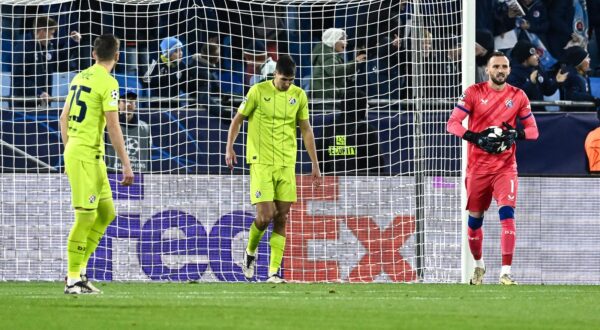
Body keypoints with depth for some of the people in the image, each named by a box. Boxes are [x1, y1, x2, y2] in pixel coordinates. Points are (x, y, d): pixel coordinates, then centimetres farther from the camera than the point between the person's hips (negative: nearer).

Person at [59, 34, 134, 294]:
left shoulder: (80, 77, 14)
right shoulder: (108, 83, -11)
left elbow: (64, 119, 19)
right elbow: (113, 127, -15)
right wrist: (126, 165, -12)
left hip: (73, 151, 9)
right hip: (86, 155, -9)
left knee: (106, 213, 13)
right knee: (86, 217, -6)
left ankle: (79, 270, 13)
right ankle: (73, 280, -4)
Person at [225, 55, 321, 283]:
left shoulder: (299, 95, 5)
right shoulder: (258, 91, -5)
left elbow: (306, 129, 13)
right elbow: (238, 119, 4)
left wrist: (315, 165, 12)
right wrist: (229, 147, -8)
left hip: (287, 165, 3)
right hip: (261, 163, -3)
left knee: (281, 219, 0)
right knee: (265, 217, -11)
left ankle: (274, 272, 2)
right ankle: (250, 252, 18)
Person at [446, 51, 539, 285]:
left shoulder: (518, 97, 3)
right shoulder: (473, 93, -2)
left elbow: (532, 129, 8)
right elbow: (453, 123, -7)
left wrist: (515, 135, -14)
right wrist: (475, 138, -22)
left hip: (505, 166, 0)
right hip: (478, 166, 0)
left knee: (507, 214, -18)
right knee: (475, 219, 9)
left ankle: (506, 272, -20)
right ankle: (478, 265, 34)